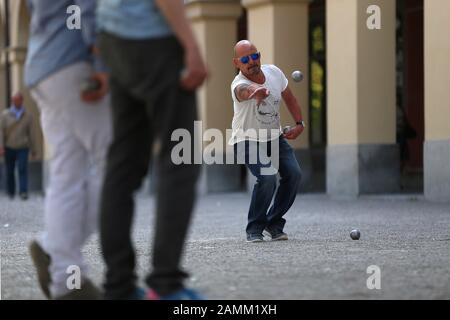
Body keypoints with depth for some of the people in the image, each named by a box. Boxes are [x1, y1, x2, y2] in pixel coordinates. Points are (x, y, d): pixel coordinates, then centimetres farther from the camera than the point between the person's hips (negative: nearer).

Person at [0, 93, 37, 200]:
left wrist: (33, 149, 8)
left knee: (23, 169, -15)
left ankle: (23, 192, -20)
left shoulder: (27, 116, 5)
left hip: (22, 148, -1)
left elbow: (31, 133, 8)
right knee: (10, 171, 5)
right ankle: (11, 192, 19)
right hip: (9, 148, 1)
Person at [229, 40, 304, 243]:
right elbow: (244, 91, -56)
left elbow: (289, 98, 8)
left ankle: (274, 224, 7)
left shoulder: (274, 72, -10)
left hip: (274, 138, 6)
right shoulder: (239, 85, -29)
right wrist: (254, 93, -79)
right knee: (267, 177, -27)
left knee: (294, 174, -12)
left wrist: (299, 124, -2)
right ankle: (255, 229, -8)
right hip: (247, 141, -6)